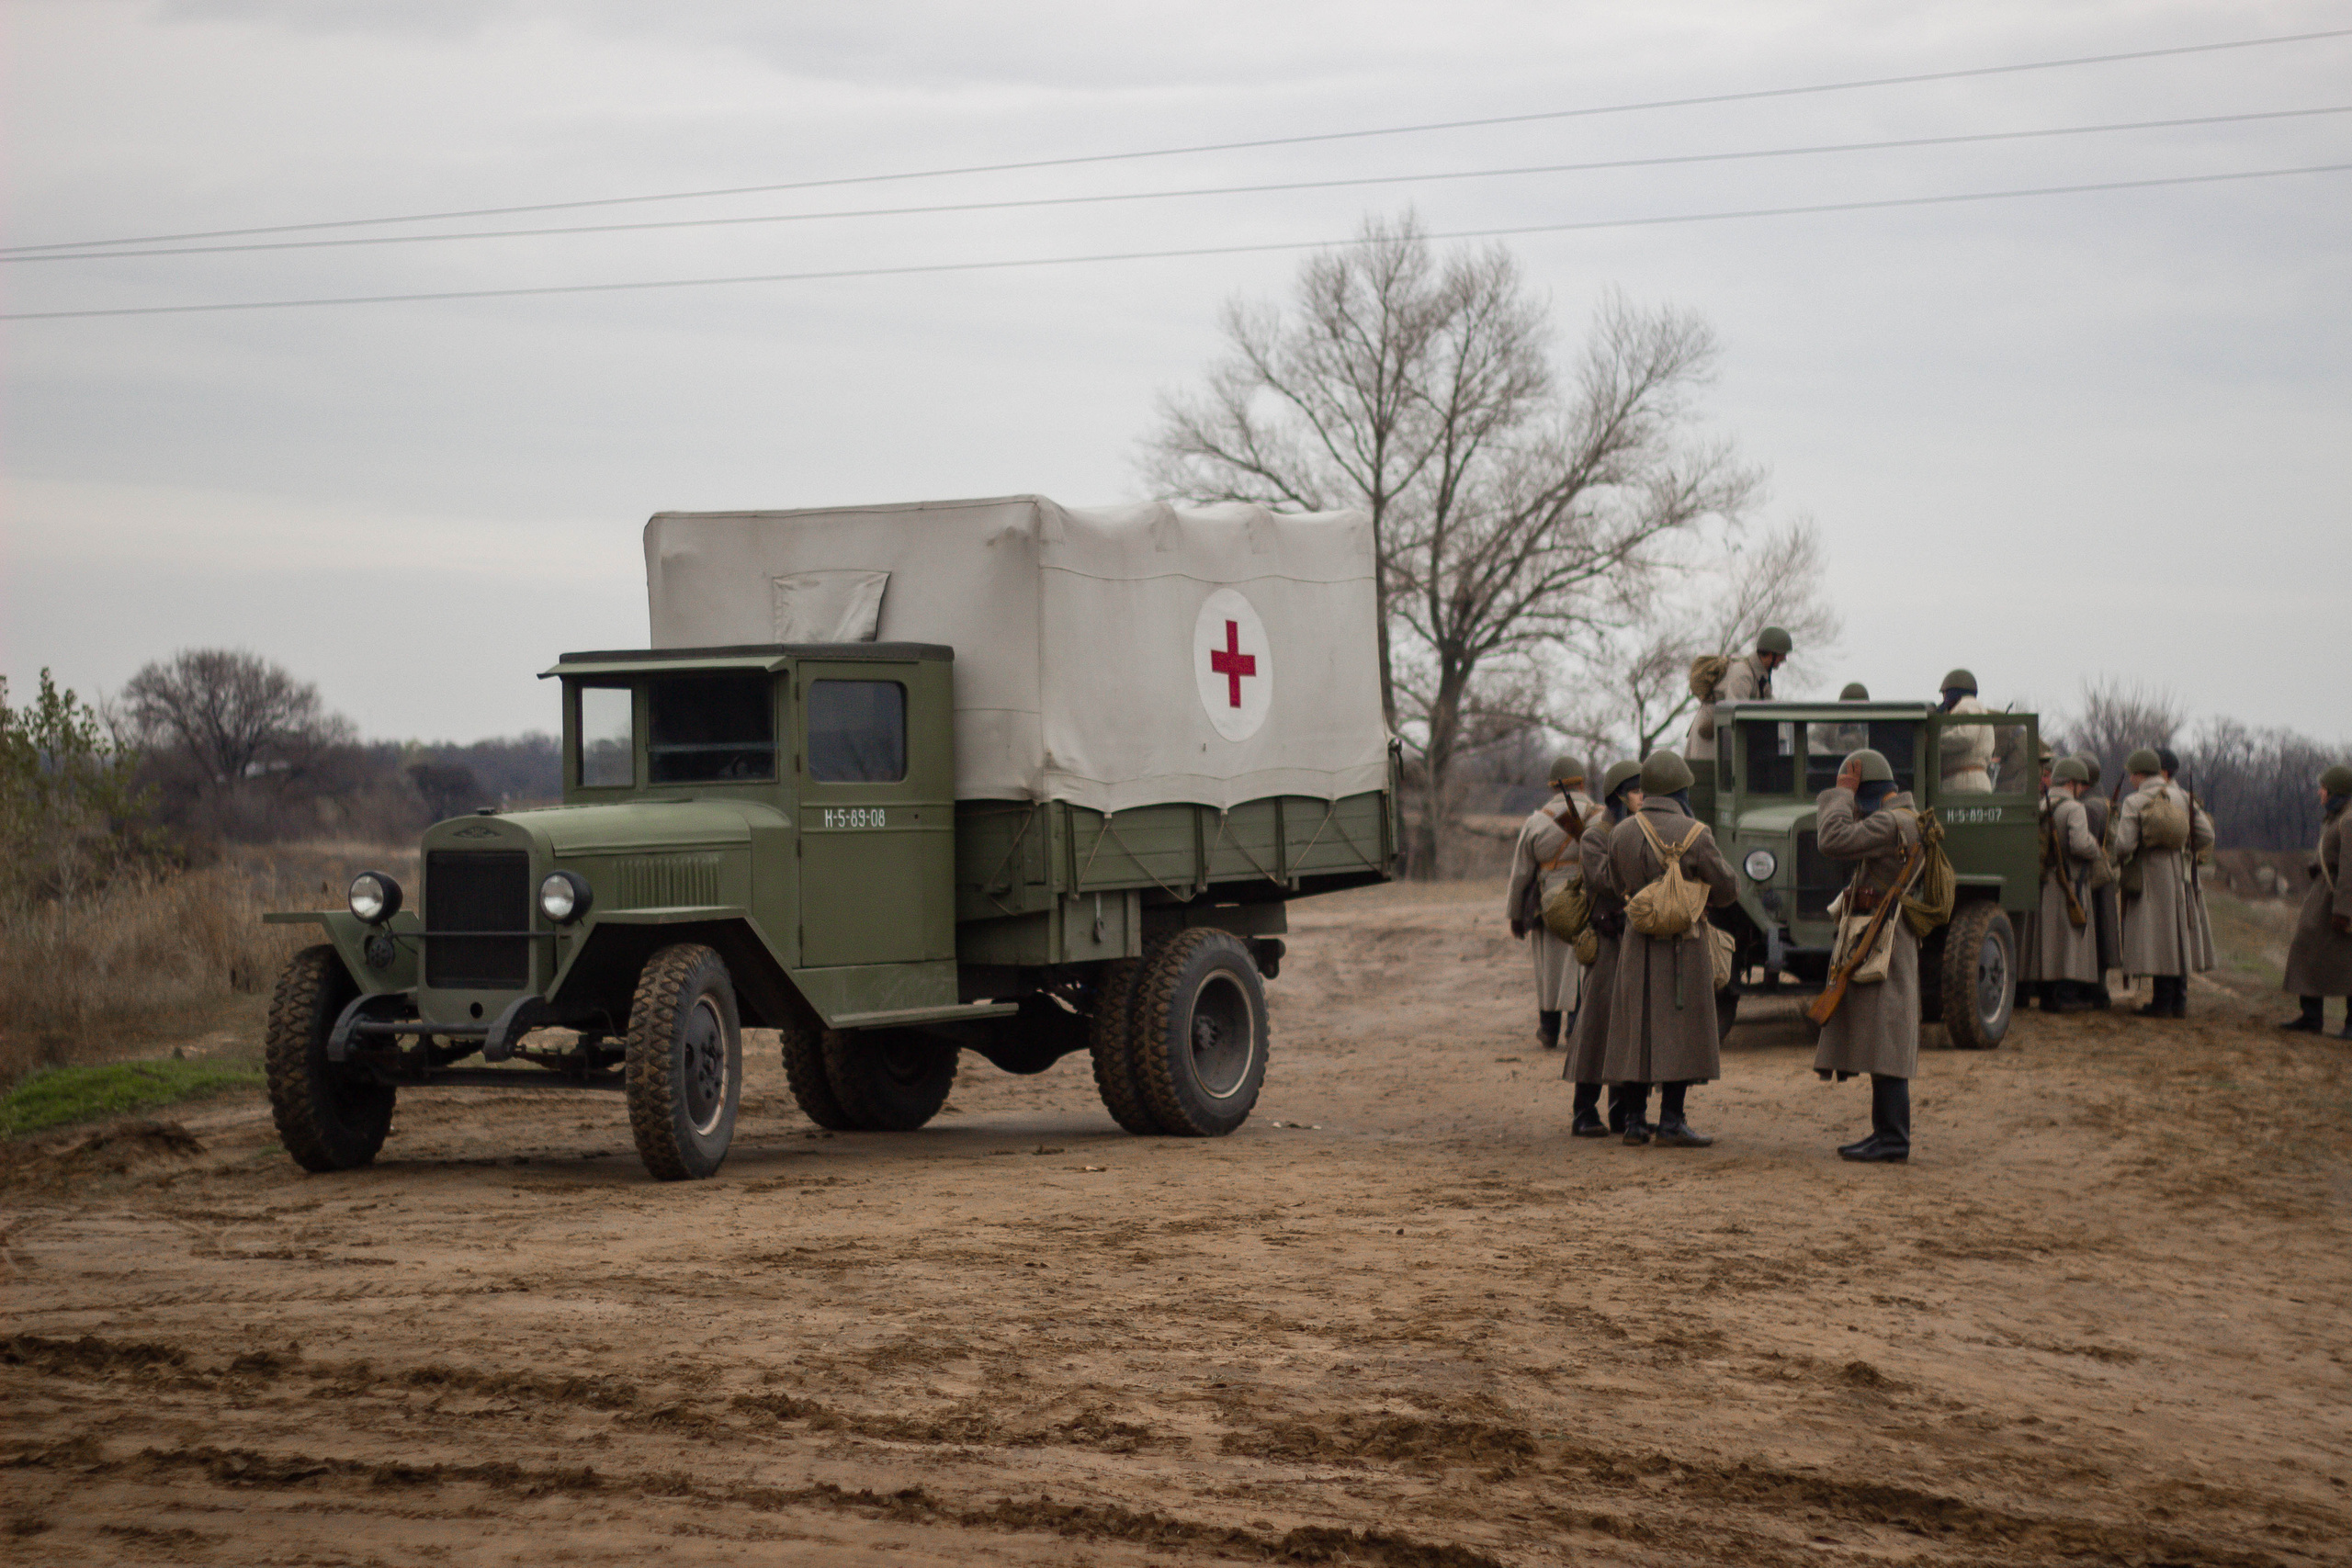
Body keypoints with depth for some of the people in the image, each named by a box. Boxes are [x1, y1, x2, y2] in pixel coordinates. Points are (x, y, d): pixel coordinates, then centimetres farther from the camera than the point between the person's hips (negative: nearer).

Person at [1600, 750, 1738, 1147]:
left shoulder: (1621, 833, 0)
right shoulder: (1693, 834, -13)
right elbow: (1727, 887, -4)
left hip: (1636, 943, 5)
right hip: (1683, 947, -5)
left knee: (1637, 1028, 10)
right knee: (1679, 1030, -1)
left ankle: (1635, 1121, 11)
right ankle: (1671, 1123, -4)